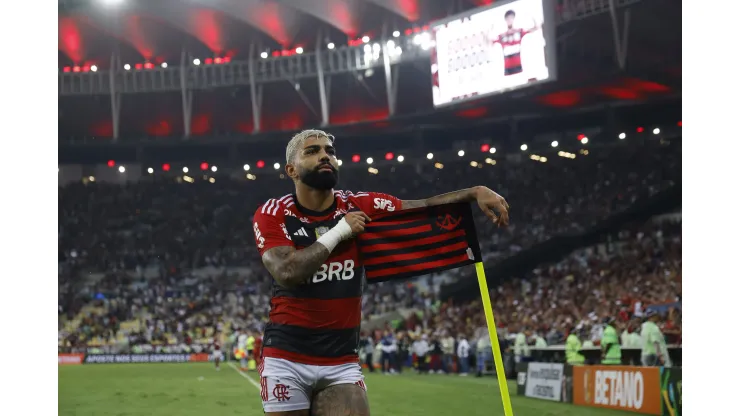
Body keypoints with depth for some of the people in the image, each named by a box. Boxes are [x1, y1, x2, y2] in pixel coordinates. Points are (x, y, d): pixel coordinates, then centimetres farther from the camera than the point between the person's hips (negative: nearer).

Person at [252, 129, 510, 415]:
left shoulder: (359, 207, 2)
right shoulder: (272, 214, -6)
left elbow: (425, 209, -2)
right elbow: (288, 273, -21)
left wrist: (475, 193, -18)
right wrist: (339, 231, -15)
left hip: (342, 361, 3)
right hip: (287, 359, -2)